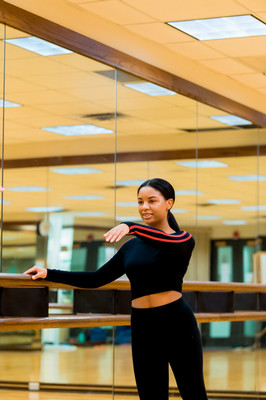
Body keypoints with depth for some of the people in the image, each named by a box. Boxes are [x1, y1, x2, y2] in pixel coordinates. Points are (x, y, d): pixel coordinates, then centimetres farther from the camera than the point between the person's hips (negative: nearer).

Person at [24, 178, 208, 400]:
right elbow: (96, 279, 15)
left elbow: (169, 242, -25)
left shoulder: (183, 240, 0)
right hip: (143, 329, 4)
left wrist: (132, 227, -41)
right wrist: (49, 274, 9)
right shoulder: (132, 247, 13)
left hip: (177, 324, -4)